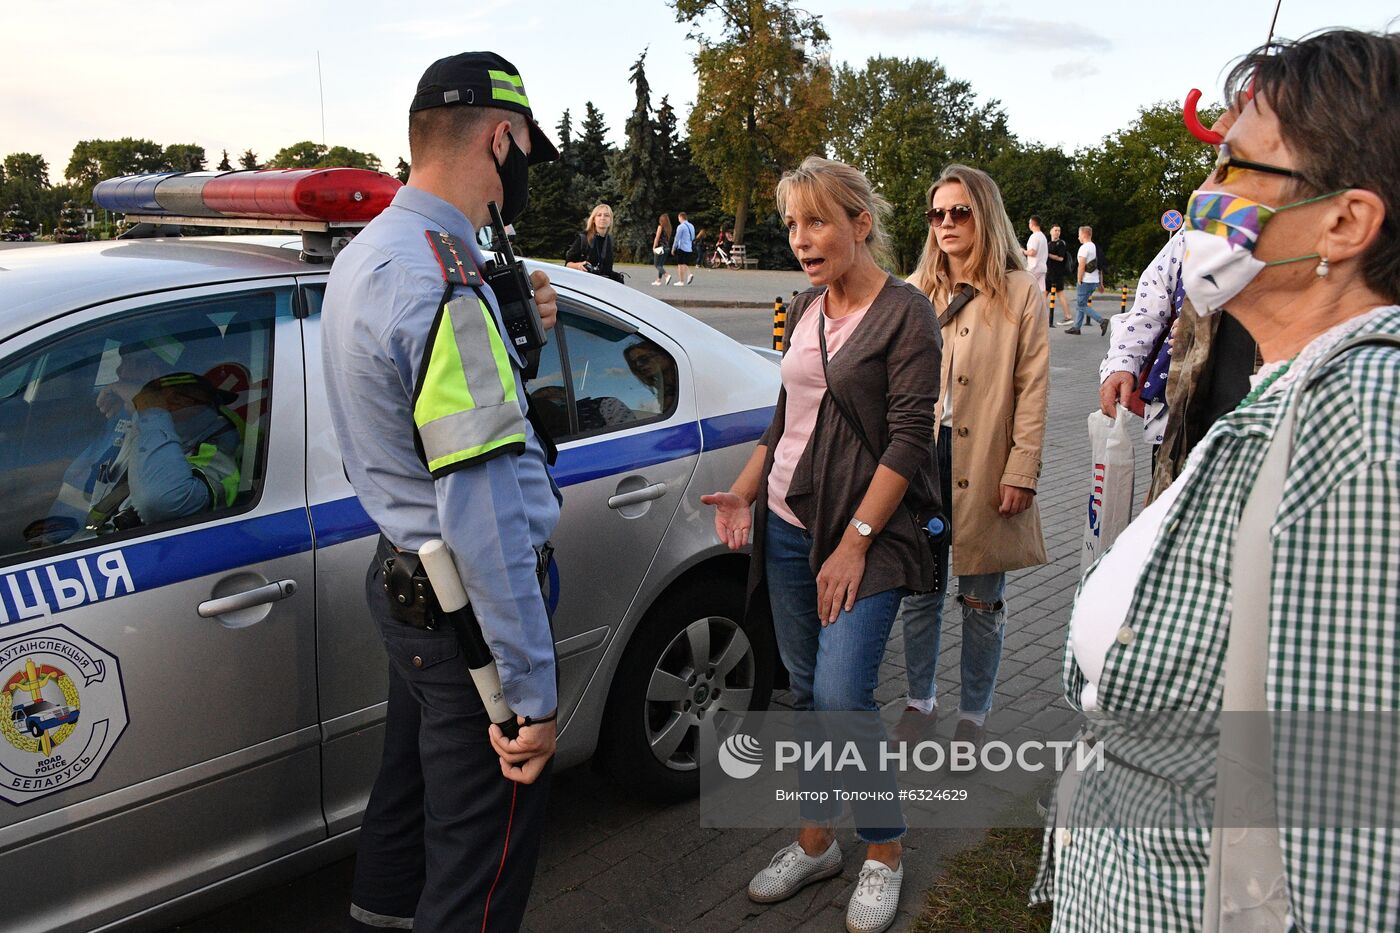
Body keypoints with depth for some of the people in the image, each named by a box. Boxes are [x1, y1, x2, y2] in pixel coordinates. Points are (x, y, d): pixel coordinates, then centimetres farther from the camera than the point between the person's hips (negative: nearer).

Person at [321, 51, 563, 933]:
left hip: (406, 584, 10)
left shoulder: (367, 255, 8)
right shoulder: (443, 282, -24)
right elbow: (485, 516, -28)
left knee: (409, 794, 29)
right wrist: (532, 692, -24)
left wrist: (512, 331, 6)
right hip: (471, 605, -10)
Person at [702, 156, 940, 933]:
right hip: (787, 525, 6)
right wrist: (744, 490, 5)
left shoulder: (905, 313, -9)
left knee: (841, 697, -11)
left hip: (865, 534, -6)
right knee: (805, 691, 13)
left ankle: (883, 855, 12)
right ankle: (815, 840, 30)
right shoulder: (804, 309, 11)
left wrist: (855, 542, -17)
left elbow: (909, 440, -14)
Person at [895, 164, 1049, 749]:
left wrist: (1021, 471, -10)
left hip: (983, 470, -2)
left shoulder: (1021, 292, 0)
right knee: (918, 592, 11)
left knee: (982, 601, 8)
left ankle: (973, 715, 25)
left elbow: (1032, 389, -4)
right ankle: (920, 701, 30)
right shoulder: (916, 290, 9)